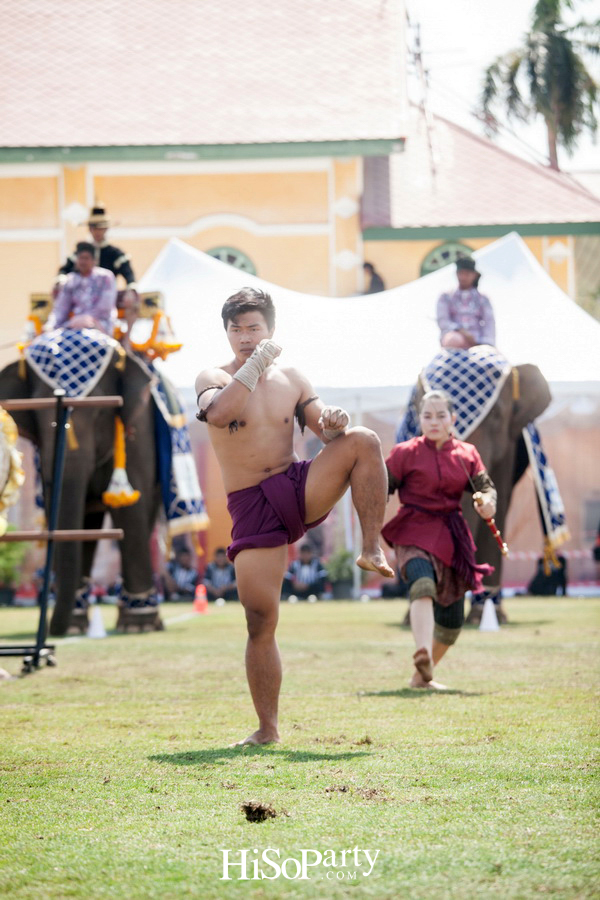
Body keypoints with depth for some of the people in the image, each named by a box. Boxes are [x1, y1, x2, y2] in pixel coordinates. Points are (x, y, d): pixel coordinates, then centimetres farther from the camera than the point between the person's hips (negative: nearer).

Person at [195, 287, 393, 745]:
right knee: (260, 620, -6)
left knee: (363, 440, -24)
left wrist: (335, 421, -17)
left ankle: (373, 549, -20)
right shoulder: (215, 378, -2)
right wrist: (256, 364, -25)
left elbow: (327, 432, 7)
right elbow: (218, 414, -25)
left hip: (302, 489, 2)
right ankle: (267, 729, 6)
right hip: (252, 508, -2)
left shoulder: (291, 379, 9)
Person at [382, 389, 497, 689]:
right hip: (415, 531, -5)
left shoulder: (467, 454, 10)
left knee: (452, 618, 9)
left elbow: (486, 486, 8)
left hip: (451, 535, 5)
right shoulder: (405, 453, 0)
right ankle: (423, 656, -58)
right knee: (423, 585, -36)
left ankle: (421, 676, 29)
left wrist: (487, 502, -16)